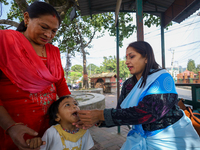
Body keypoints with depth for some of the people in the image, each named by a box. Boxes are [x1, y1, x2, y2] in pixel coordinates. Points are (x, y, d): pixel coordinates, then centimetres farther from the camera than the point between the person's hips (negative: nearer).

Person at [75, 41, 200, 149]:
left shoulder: (162, 78, -19)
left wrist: (102, 115, -34)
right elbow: (120, 112, -3)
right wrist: (97, 120, -21)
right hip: (143, 137, 5)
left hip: (171, 138, -4)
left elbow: (146, 112, -32)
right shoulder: (128, 85, -2)